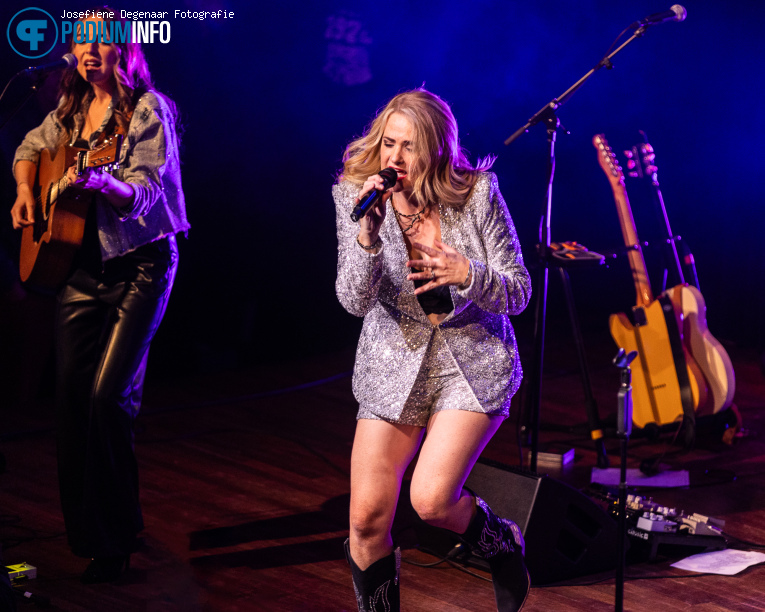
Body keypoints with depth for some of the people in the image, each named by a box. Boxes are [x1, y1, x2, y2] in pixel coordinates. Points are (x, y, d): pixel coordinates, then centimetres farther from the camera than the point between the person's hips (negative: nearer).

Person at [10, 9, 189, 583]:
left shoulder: (147, 110, -9)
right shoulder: (72, 108, 11)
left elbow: (144, 193, -19)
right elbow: (30, 149, 30)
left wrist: (102, 182, -39)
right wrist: (26, 192, 11)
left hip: (140, 263, -6)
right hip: (83, 265, 7)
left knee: (108, 396, -14)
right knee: (71, 395, 2)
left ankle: (118, 537, 2)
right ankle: (86, 531, 14)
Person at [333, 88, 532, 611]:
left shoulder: (477, 192, -11)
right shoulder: (355, 195, -7)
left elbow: (519, 293, -7)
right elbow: (354, 301, -15)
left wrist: (466, 274, -26)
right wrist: (368, 235, -31)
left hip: (474, 364, -2)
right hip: (395, 366, 2)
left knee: (431, 499, -19)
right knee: (368, 518, -4)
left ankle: (503, 546, 15)